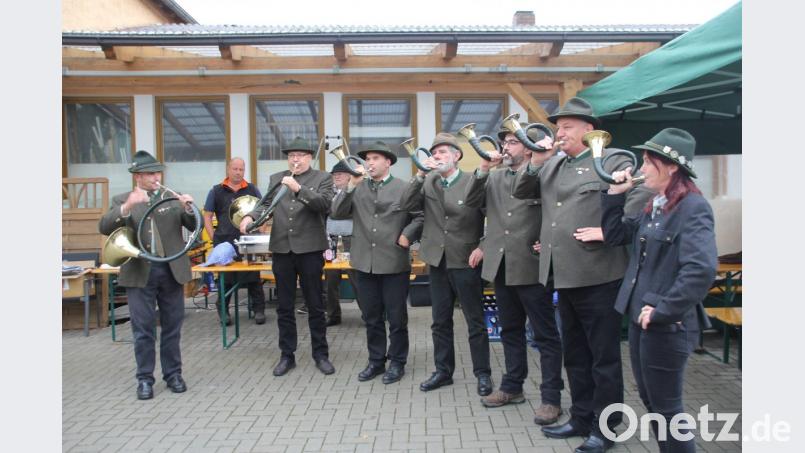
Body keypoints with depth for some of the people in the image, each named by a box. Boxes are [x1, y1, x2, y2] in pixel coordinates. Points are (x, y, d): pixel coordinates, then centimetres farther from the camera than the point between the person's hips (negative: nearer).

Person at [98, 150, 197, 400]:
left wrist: (189, 208, -20)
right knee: (143, 329, 4)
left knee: (172, 327, 10)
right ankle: (145, 378, 16)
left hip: (171, 270, 1)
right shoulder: (122, 200, 3)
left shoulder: (173, 198, 6)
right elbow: (104, 228, -11)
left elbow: (195, 226, 1)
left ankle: (173, 374, 22)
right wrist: (127, 207, -26)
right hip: (139, 273, -1)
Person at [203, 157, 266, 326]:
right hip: (224, 242, 0)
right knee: (225, 277, 7)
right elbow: (207, 216, 8)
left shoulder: (252, 189, 8)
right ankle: (223, 311, 19)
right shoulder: (217, 191, 6)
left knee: (253, 277, 2)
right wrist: (214, 238, -2)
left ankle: (259, 310, 12)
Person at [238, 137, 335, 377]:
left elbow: (324, 204, -14)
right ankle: (287, 355, 20)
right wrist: (251, 216, -10)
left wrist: (298, 189, -24)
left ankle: (321, 354, 17)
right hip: (281, 249, 4)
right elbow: (266, 204, 10)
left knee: (315, 305, 6)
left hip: (310, 249, -3)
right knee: (284, 306, 9)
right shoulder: (275, 179, 13)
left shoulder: (322, 178, 1)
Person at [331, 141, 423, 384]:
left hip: (394, 263, -3)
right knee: (372, 317, 14)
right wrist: (351, 186, -10)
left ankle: (397, 362, 21)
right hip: (366, 263, 4)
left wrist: (407, 235, -13)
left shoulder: (403, 188, -1)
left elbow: (420, 216, -2)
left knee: (396, 318, 7)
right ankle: (376, 360, 27)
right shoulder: (358, 188, 8)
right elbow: (337, 212, -2)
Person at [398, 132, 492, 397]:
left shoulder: (474, 182, -8)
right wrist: (420, 175, -13)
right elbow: (406, 205, -7)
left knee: (475, 322, 6)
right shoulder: (428, 184, 6)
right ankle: (443, 371, 27)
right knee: (440, 322, 14)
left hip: (466, 262, -4)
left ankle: (483, 374, 19)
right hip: (437, 261, 5)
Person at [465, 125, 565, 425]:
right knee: (510, 330, 17)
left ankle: (551, 398, 10)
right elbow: (470, 200, 2)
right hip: (500, 265, 6)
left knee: (545, 333, 2)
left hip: (530, 266, -6)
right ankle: (512, 387, 29)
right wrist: (483, 169, -7)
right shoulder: (495, 177, 12)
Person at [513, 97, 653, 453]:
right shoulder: (552, 164, 15)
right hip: (564, 274, 7)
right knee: (575, 353, 18)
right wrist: (535, 161, -2)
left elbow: (642, 195, -16)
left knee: (603, 356, 5)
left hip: (597, 274, -7)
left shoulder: (611, 160, -5)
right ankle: (581, 419, 31)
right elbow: (520, 191, 12)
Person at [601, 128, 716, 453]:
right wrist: (615, 194, 5)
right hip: (640, 318, 9)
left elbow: (701, 270, -29)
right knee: (650, 400, 20)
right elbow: (615, 235, 15)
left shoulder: (692, 208, -17)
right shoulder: (654, 206, 9)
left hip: (667, 326, -9)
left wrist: (663, 311, -23)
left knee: (666, 407, 5)